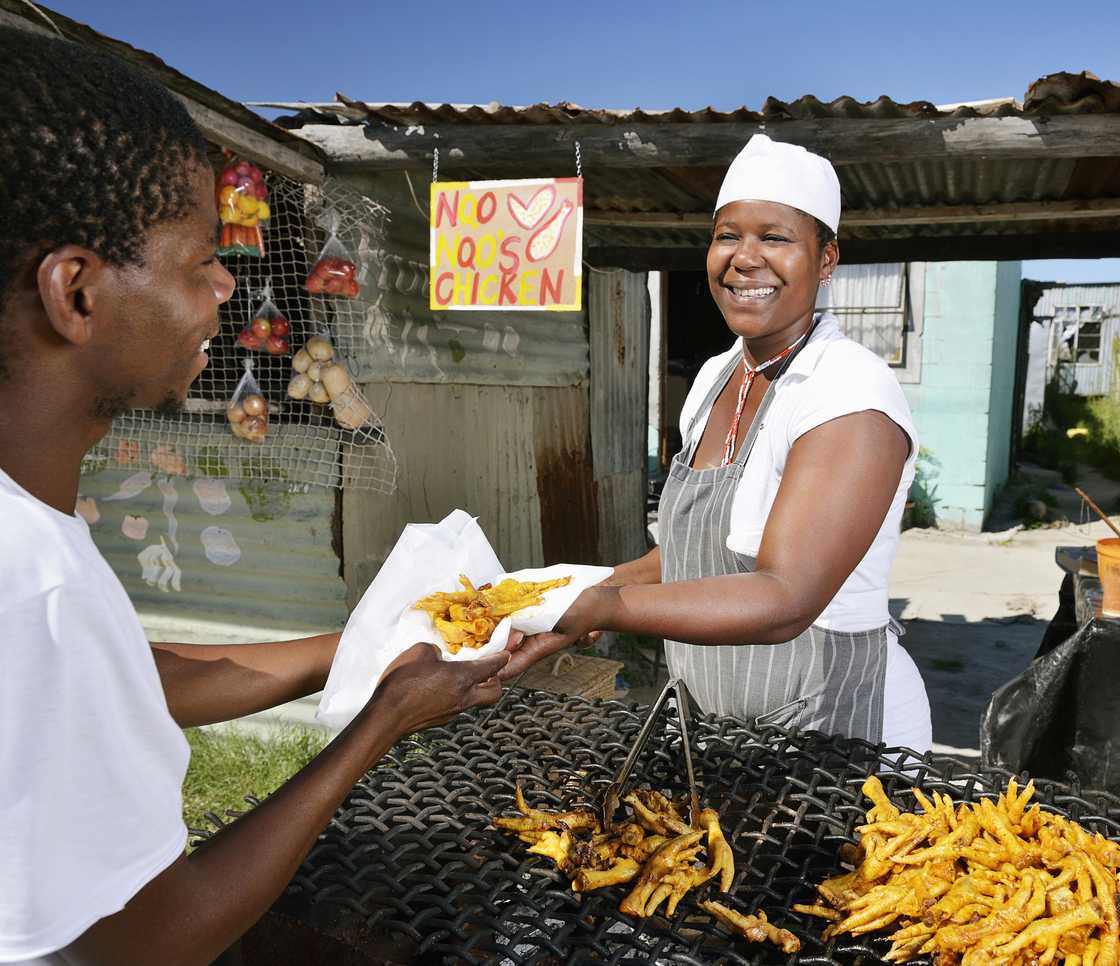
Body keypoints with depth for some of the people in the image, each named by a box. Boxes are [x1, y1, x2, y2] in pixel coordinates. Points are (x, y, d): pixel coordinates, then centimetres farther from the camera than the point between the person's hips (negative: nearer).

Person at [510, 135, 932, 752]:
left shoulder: (852, 394, -23)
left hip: (837, 734, -7)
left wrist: (602, 607, -46)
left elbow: (784, 600, -34)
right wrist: (598, 586, -1)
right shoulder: (714, 378, 0)